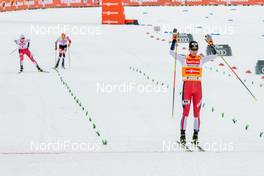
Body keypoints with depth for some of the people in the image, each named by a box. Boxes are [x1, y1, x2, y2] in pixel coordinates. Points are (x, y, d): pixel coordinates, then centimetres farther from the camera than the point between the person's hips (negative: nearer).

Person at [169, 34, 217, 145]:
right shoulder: (184, 59, 6)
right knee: (186, 111, -6)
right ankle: (182, 135, -4)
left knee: (197, 112, 3)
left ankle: (195, 135, 8)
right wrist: (174, 41, -6)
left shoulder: (201, 59, 10)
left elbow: (214, 55, 8)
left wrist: (210, 44, 0)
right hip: (187, 86, -2)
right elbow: (172, 52, 0)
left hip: (198, 86, 2)